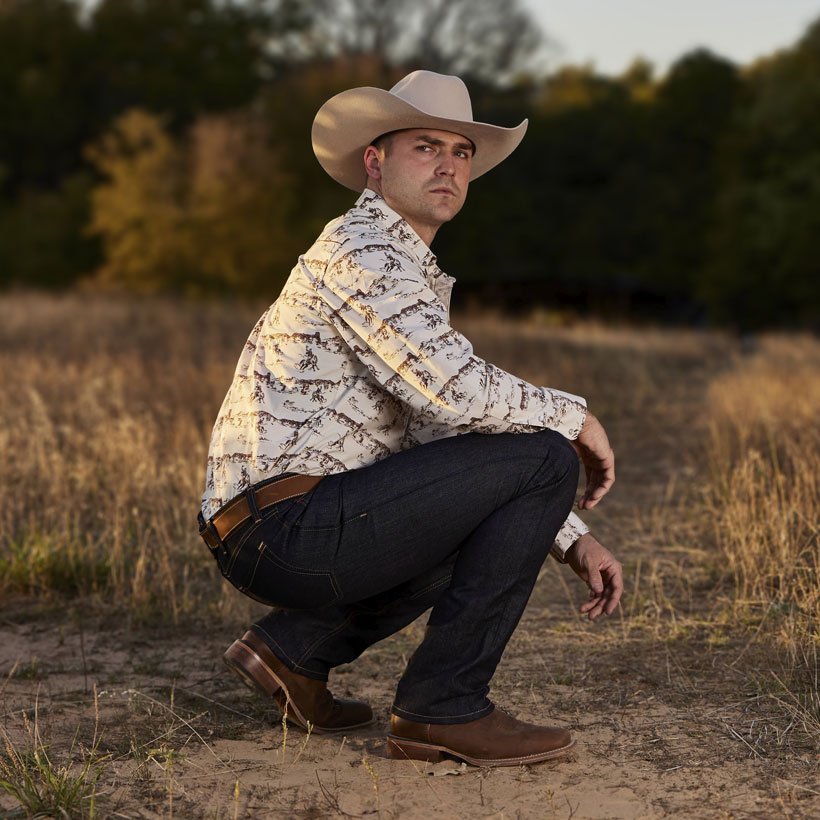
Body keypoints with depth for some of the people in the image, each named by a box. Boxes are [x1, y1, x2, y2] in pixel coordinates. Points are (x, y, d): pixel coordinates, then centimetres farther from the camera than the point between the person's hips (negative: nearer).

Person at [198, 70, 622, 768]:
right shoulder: (360, 248, -9)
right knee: (543, 457, -11)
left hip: (274, 541, 10)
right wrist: (574, 415, -6)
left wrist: (571, 539, 15)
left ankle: (296, 646, 13)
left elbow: (446, 421, 23)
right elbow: (457, 390, -23)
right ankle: (444, 706, -8)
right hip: (288, 526, -10)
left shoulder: (412, 274, 22)